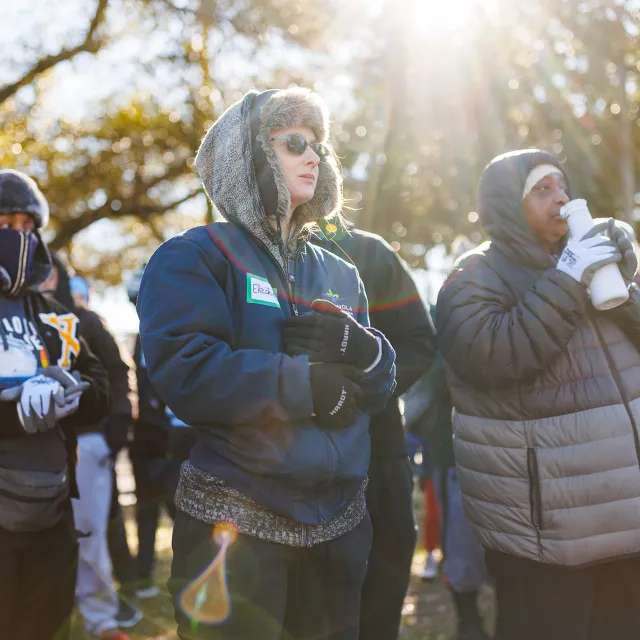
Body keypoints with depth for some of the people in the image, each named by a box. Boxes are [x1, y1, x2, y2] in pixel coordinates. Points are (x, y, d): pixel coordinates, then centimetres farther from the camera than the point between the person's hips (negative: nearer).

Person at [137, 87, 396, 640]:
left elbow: (381, 387, 9)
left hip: (339, 520, 6)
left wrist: (363, 351, -13)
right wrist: (305, 383, -16)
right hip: (235, 523, -6)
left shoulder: (340, 274, 15)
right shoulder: (196, 257, -4)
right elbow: (186, 374, -19)